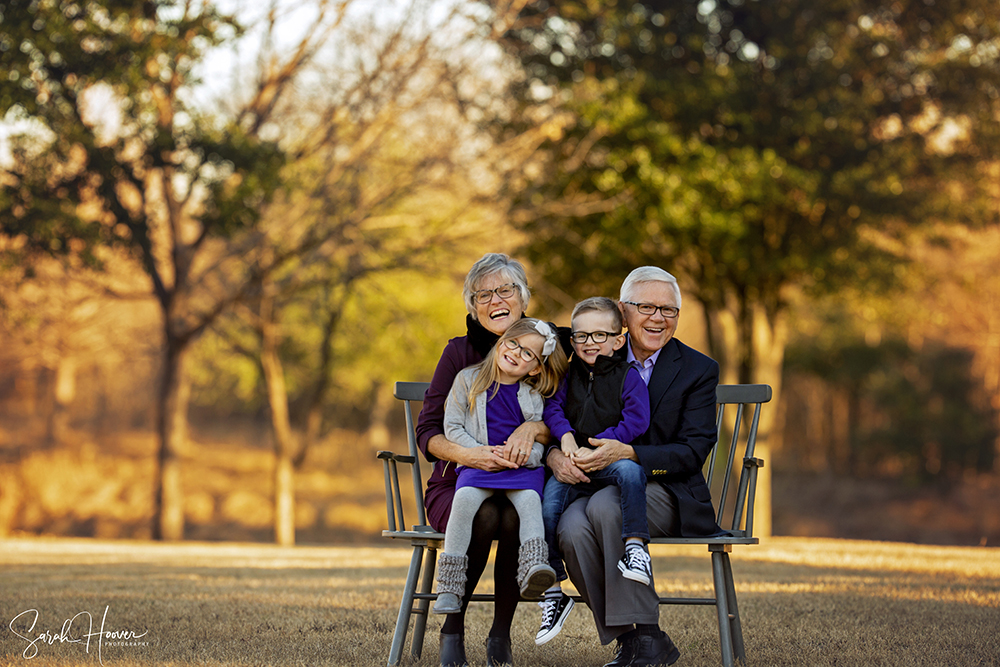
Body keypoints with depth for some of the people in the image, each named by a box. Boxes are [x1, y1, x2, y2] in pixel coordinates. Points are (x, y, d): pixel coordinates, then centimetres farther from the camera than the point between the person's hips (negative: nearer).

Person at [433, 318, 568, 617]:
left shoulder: (534, 396, 13)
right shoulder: (468, 380, 8)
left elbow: (540, 439, 12)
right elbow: (452, 427, 5)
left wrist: (527, 454, -12)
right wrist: (480, 452, -9)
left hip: (523, 468, 1)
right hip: (477, 466, -1)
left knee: (529, 499, -32)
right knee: (465, 498, -31)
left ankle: (533, 570, -48)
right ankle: (449, 587, -30)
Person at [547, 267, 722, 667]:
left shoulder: (697, 370, 2)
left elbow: (693, 452, -7)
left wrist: (627, 454, -22)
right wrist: (554, 455, -16)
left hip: (666, 495, -3)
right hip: (597, 487, 3)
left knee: (606, 505, -36)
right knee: (572, 528, -32)